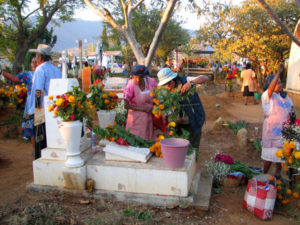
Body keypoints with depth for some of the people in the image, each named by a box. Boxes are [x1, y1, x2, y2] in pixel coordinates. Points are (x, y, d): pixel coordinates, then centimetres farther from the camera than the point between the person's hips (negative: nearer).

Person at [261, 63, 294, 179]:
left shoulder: (285, 96, 13)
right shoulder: (267, 96, -8)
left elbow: (290, 109, 21)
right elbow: (271, 88, -28)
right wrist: (279, 72, -37)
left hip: (284, 129, 6)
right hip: (271, 129, -6)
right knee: (270, 154, 1)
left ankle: (277, 174, 27)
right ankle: (264, 175, 17)